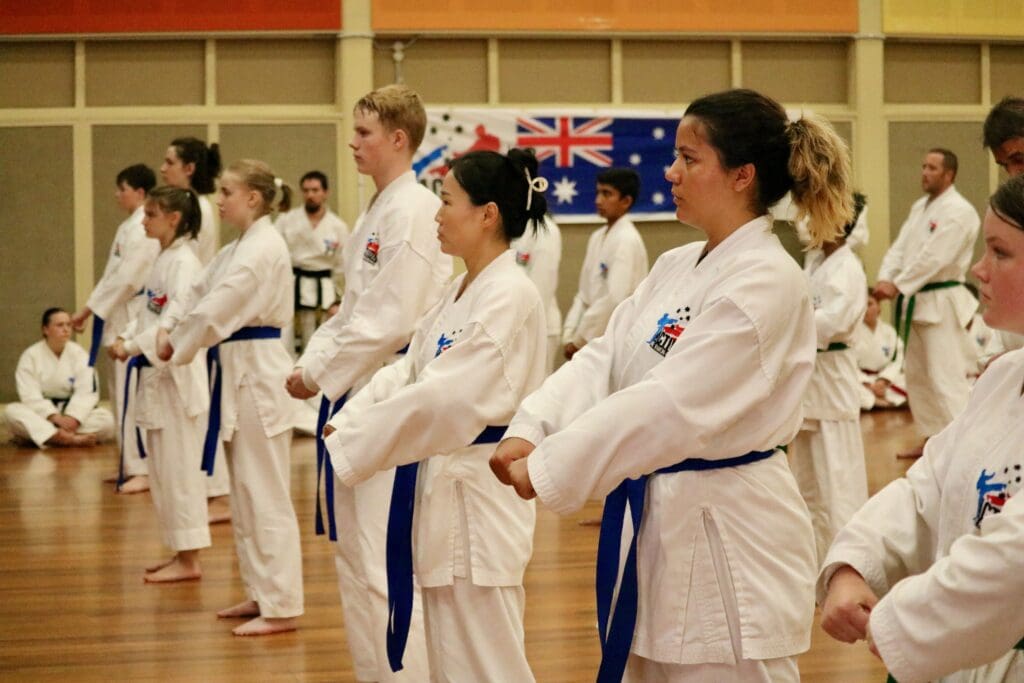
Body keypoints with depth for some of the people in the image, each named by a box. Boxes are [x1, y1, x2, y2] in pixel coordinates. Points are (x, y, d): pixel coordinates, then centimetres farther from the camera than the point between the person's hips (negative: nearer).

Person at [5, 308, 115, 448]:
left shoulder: (79, 353, -1)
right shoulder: (30, 356, -5)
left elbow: (87, 392, -10)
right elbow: (30, 396, -14)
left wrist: (72, 418, -28)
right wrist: (55, 417, -28)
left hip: (71, 412, 1)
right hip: (41, 415, -1)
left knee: (106, 419, -24)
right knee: (11, 411, -32)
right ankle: (74, 439, -44)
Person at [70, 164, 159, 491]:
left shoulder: (141, 228, -16)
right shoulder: (132, 225, 16)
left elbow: (126, 279, -22)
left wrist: (90, 308, -16)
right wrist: (94, 308, 15)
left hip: (135, 320, -11)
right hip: (126, 319, 11)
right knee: (121, 391, 15)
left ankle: (143, 470, -8)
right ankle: (131, 463, 23)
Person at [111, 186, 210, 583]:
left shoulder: (183, 263, -15)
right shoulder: (164, 260, 14)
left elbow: (177, 320, -23)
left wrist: (134, 346, -22)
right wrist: (126, 338, 2)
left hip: (177, 374, -10)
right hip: (157, 374, 10)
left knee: (178, 468, -5)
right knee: (162, 468, 14)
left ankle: (188, 560, 1)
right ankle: (181, 553, 22)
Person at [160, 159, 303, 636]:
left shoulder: (264, 248, -16)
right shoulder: (239, 248, 15)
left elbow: (218, 308, -20)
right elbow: (201, 293, 15)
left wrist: (177, 345, -8)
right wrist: (170, 330, 0)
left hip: (258, 373, -10)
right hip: (238, 373, 10)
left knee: (265, 493, -6)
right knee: (244, 490, 16)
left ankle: (282, 606, -1)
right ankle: (261, 593, 25)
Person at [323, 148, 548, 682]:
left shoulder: (511, 297, -19)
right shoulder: (459, 293, 13)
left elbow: (442, 397, -25)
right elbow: (406, 372, 10)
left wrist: (350, 443, -19)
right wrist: (346, 420, -6)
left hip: (480, 495, -10)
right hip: (443, 487, 10)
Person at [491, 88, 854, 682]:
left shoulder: (768, 282, -19)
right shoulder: (677, 266, 9)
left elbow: (671, 405, -26)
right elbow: (605, 359, 3)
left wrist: (547, 469, -25)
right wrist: (532, 430, -14)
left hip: (729, 536, -8)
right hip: (657, 519, 9)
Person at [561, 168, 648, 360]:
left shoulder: (627, 240, -12)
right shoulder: (597, 237, 12)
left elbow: (615, 299, -19)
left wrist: (579, 339, -13)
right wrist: (569, 335, 3)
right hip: (594, 341, 8)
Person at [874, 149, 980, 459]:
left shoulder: (959, 212, -15)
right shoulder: (920, 207, 14)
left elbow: (933, 257, -23)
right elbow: (900, 247, 7)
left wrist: (898, 285, -22)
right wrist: (885, 278, -10)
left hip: (941, 303, -10)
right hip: (915, 302, 10)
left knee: (946, 377, -14)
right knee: (917, 374, 16)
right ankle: (932, 438, 28)